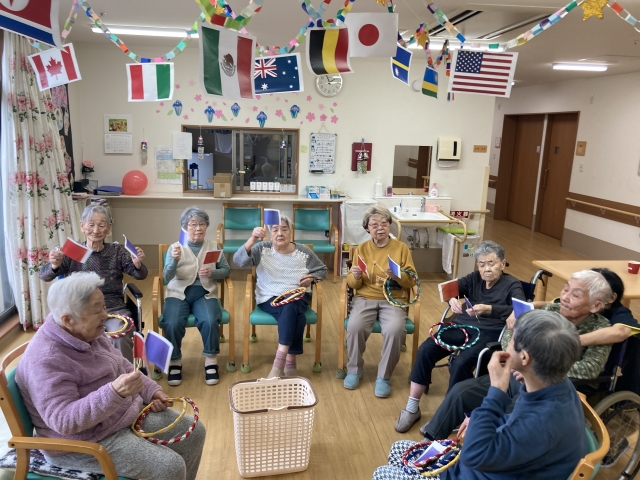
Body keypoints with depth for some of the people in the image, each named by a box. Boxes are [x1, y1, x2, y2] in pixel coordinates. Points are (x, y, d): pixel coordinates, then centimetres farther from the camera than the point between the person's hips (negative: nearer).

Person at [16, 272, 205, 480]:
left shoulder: (90, 333, 0)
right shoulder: (46, 360, -27)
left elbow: (122, 366, 13)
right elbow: (63, 420, -32)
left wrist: (151, 391, -1)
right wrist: (114, 393, -43)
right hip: (85, 441, -9)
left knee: (193, 432, 7)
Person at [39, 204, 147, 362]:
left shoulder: (117, 250, 6)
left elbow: (139, 275, -1)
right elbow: (44, 276, -4)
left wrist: (138, 265, -25)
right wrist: (54, 266, -28)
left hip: (113, 308, 0)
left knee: (121, 336, -28)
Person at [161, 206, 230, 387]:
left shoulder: (214, 246, 6)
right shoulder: (175, 247, 1)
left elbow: (226, 270, 7)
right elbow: (167, 277, -9)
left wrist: (212, 273, -14)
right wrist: (175, 260, -29)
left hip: (204, 293, 1)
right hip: (178, 293, 0)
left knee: (210, 321, -29)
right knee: (173, 324, -28)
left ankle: (211, 362, -7)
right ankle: (175, 362, -2)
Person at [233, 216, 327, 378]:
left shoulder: (304, 252, 6)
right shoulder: (262, 249, 1)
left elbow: (322, 270, 18)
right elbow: (239, 260, -14)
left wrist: (312, 278, -4)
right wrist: (252, 239, -29)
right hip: (270, 298, -1)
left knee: (290, 308, -36)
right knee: (294, 316, -34)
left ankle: (279, 362, -31)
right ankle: (289, 361, -26)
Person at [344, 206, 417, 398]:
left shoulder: (401, 248, 4)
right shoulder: (361, 249, 7)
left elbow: (411, 281, 0)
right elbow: (353, 284, 8)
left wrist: (398, 275, -20)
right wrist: (355, 277, -15)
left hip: (393, 300, -1)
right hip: (365, 298, 1)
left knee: (395, 329, -32)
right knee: (355, 326, -30)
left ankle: (384, 376, -10)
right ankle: (354, 369, -2)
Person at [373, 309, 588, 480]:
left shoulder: (545, 421, -37)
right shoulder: (555, 386, -8)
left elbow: (475, 455, -38)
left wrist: (496, 390, -36)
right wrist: (482, 423, 0)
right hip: (495, 459, 9)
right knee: (400, 448, 16)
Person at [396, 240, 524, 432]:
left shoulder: (512, 285, -2)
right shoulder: (475, 278, 13)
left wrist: (489, 309, -36)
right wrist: (452, 299, -23)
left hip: (489, 333, -5)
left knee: (461, 363, -32)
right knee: (425, 350, -17)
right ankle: (412, 408, -8)